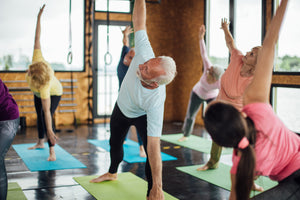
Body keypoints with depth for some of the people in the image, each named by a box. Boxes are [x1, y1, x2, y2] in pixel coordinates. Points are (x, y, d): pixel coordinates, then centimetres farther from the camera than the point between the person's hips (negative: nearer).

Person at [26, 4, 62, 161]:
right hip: (38, 94, 7)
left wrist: (50, 131, -45)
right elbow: (37, 39, -31)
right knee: (39, 116, 19)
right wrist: (39, 17, -29)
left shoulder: (44, 86, -47)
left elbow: (47, 111, -46)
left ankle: (52, 152, -23)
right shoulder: (37, 59, -37)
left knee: (46, 117, -24)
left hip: (53, 94, -7)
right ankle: (40, 142, 37)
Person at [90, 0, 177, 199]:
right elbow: (139, 21, -30)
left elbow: (154, 147, -47)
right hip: (121, 108, 5)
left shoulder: (156, 101, -47)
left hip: (144, 115, -5)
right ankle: (112, 173, 57)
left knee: (152, 152, -28)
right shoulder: (145, 54, -41)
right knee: (115, 143, 26)